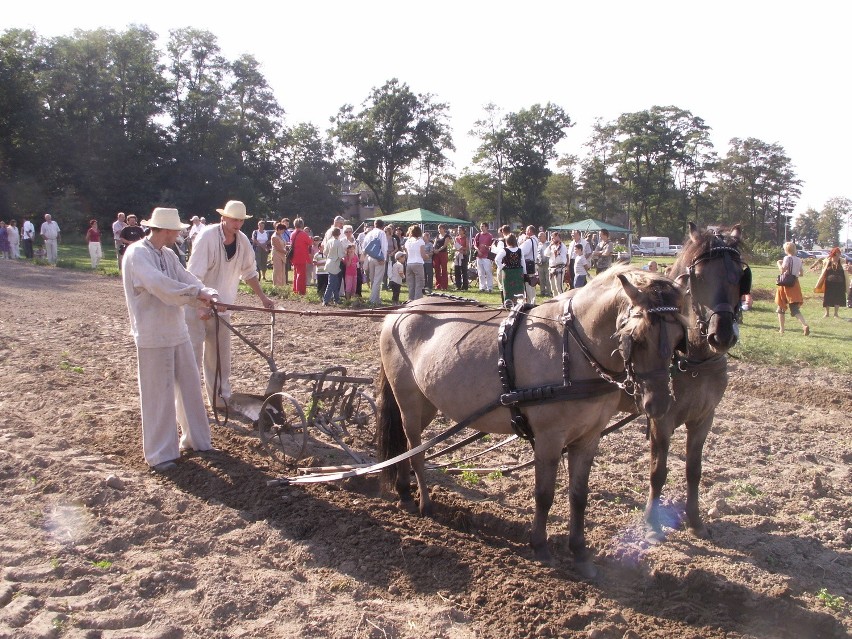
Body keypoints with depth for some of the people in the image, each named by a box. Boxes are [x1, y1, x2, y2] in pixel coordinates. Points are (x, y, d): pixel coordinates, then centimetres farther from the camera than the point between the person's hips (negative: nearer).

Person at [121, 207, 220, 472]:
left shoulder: (168, 255, 11)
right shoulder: (137, 253, -14)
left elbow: (186, 278, 2)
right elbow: (159, 284, -28)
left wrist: (207, 294, -18)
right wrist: (196, 293, -22)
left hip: (177, 331, 8)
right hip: (153, 336, -8)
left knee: (190, 386, 14)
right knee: (159, 393, 0)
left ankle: (195, 439, 29)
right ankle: (160, 454, 12)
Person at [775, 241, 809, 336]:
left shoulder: (787, 258, -10)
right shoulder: (799, 260, 8)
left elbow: (782, 270, -18)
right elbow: (801, 274, 13)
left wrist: (779, 263, -2)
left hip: (786, 285, -5)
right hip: (795, 284, 5)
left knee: (781, 307, 11)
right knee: (795, 308, 2)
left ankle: (781, 329, 13)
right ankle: (805, 325, -20)